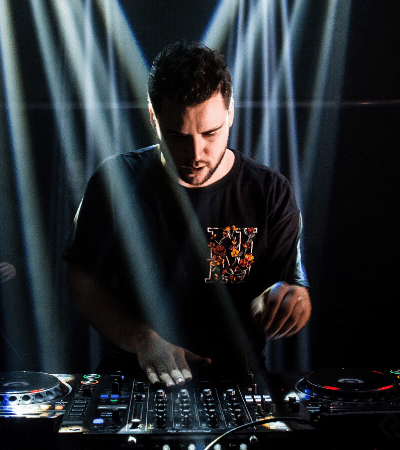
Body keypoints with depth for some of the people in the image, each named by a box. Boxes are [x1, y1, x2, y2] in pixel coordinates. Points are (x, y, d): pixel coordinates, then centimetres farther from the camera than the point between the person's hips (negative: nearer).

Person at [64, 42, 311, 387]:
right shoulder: (116, 181, -2)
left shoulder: (270, 193, -3)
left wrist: (291, 299, -28)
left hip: (235, 381, 3)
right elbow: (83, 281, 3)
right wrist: (143, 340, -12)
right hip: (132, 373, -2)